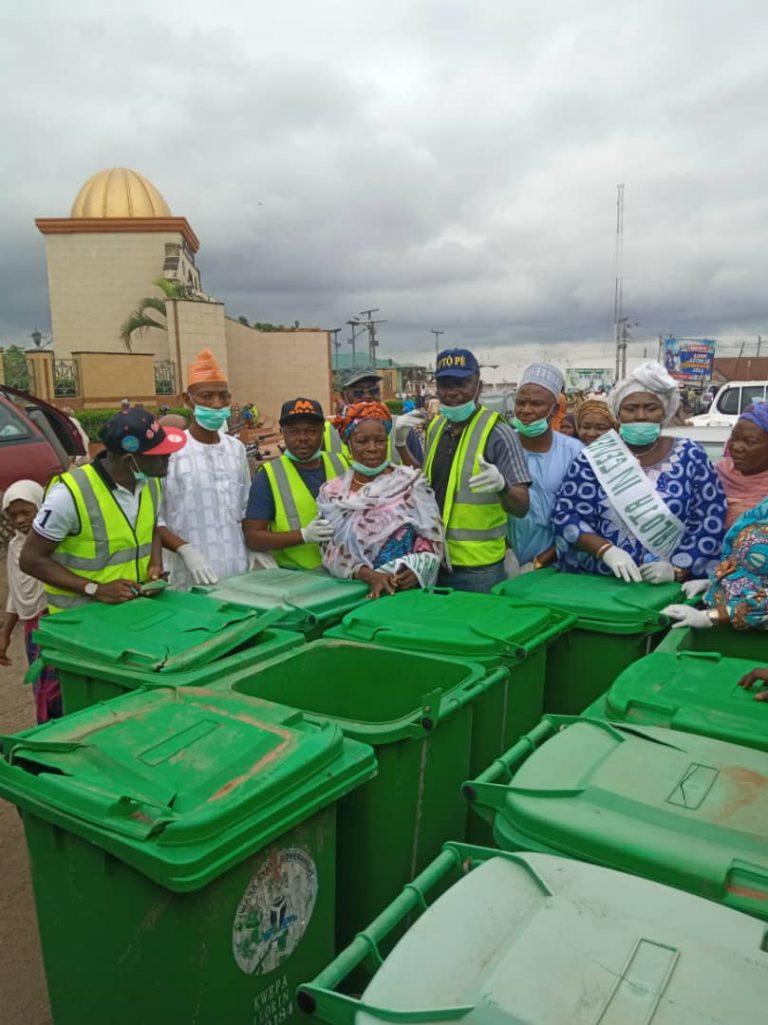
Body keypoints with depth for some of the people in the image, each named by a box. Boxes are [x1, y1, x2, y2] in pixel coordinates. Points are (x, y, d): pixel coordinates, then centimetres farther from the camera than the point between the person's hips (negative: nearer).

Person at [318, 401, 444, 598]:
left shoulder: (411, 482, 3)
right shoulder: (331, 493, 6)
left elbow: (432, 538, 1)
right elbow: (332, 552, 0)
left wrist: (416, 571, -17)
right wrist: (371, 576, -15)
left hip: (409, 589, -1)